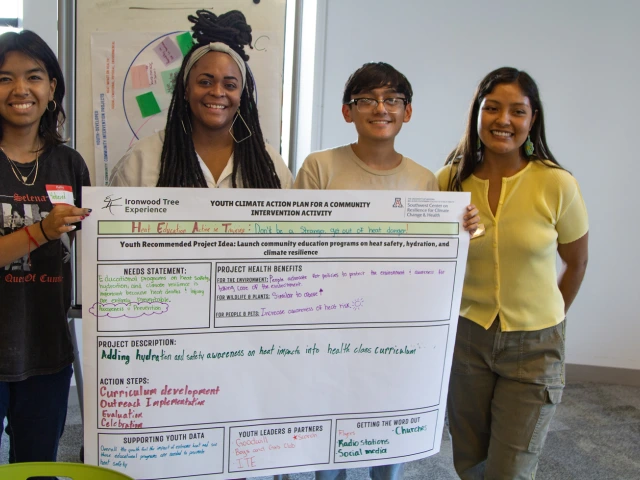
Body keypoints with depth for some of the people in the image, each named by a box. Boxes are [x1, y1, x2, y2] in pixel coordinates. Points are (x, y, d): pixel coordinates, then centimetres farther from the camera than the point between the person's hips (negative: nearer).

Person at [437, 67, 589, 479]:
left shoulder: (557, 185, -12)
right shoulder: (451, 179, -5)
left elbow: (576, 261, 3)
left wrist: (549, 318, 9)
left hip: (534, 347, -2)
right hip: (466, 337, 2)